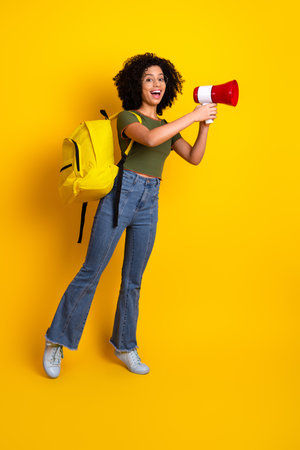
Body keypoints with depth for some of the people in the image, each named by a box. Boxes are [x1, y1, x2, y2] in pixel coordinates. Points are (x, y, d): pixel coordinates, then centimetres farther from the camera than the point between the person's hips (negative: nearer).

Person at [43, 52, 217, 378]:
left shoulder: (168, 127, 17)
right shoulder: (126, 117, -2)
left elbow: (194, 158, 11)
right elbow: (150, 139, -23)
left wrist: (205, 124, -1)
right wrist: (192, 116, -19)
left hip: (149, 204, 5)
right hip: (120, 195, -5)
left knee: (133, 280, 11)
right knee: (91, 272, -3)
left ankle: (125, 346, 24)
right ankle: (56, 341, 11)